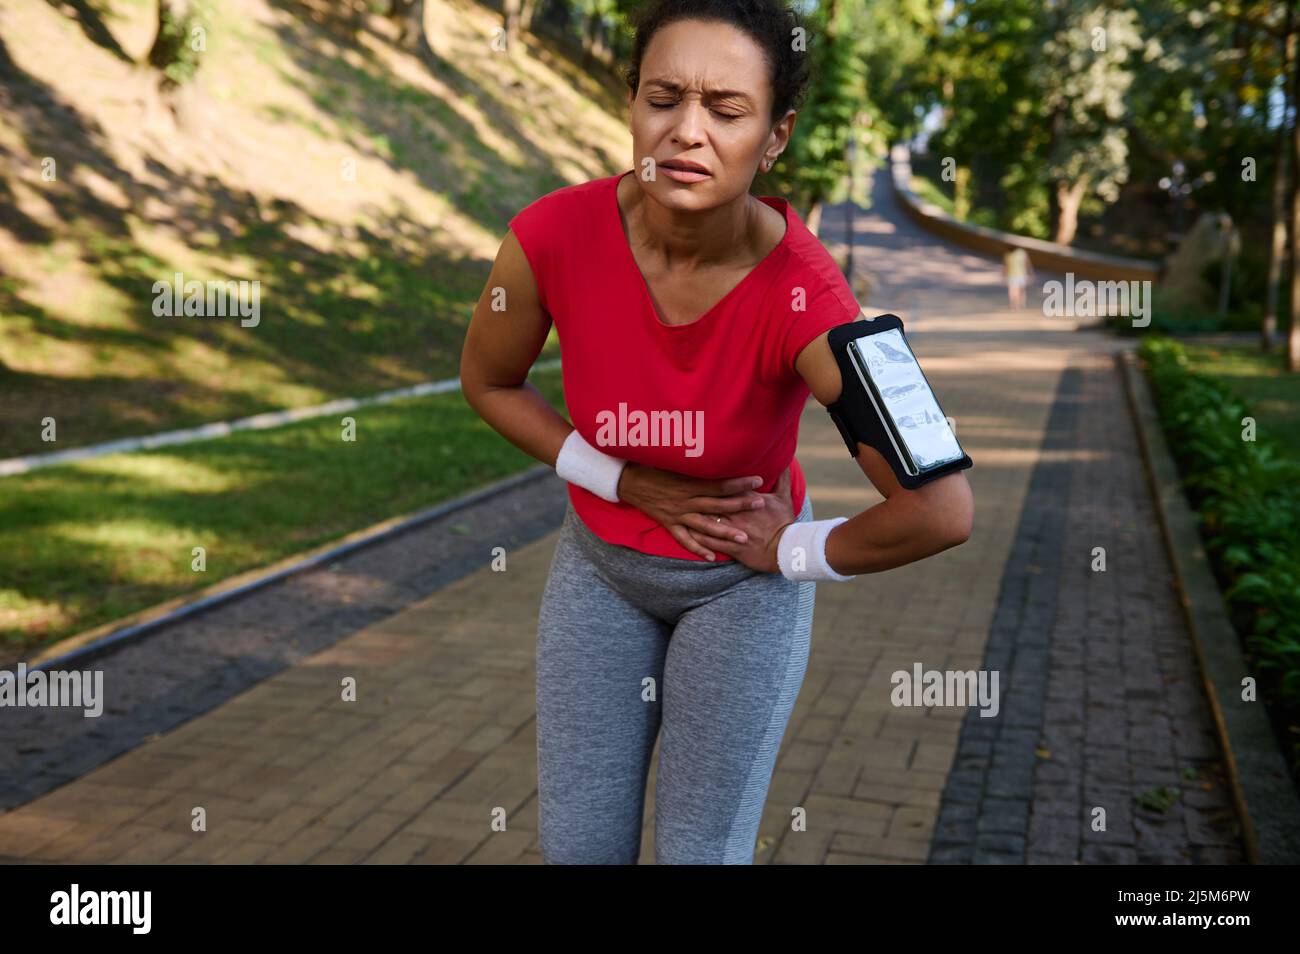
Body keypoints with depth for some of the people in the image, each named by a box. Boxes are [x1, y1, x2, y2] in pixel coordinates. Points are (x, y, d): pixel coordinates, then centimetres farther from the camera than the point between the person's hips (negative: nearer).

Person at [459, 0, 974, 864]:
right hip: (601, 562, 3)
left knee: (700, 853, 5)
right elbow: (488, 381, -4)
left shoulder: (801, 294, -31)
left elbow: (942, 510, -34)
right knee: (577, 846, 10)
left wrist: (791, 553, -19)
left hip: (744, 582, -2)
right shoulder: (554, 235, -24)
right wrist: (630, 485, -12)